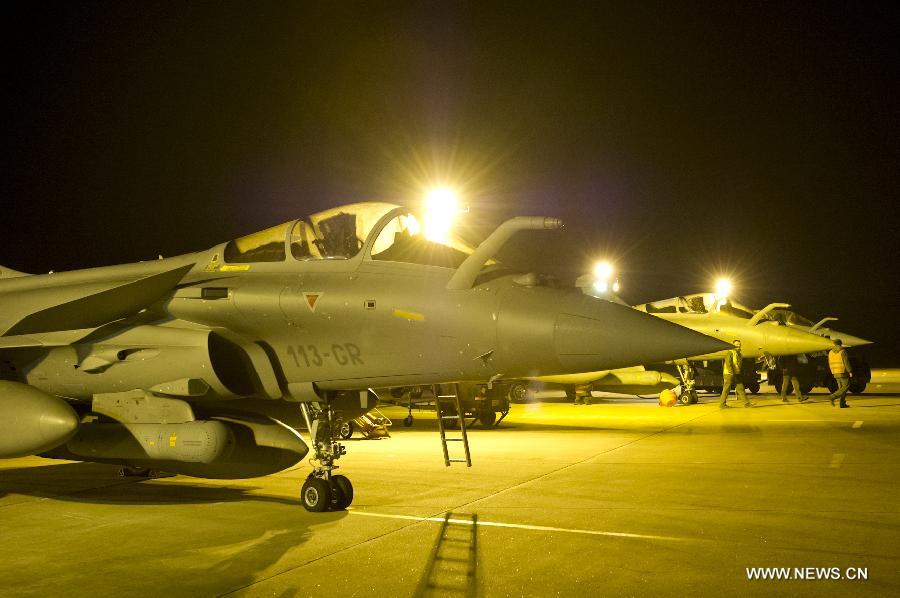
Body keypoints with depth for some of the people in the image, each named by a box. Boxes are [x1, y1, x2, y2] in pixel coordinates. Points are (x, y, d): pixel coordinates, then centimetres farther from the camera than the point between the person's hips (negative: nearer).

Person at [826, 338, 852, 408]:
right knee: (846, 386, 0)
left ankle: (842, 404, 7)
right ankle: (833, 397, -14)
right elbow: (846, 362, -14)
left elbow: (830, 364, 10)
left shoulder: (831, 352, 7)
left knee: (841, 388, 11)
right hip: (843, 372, -6)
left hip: (836, 373, 6)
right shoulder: (842, 351, -11)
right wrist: (850, 371, -9)